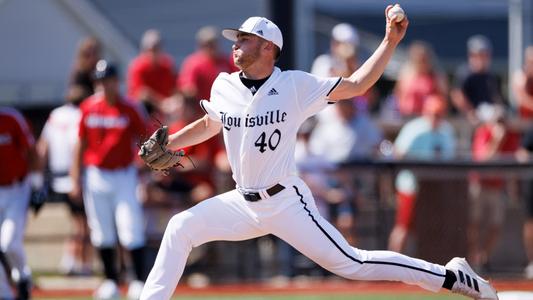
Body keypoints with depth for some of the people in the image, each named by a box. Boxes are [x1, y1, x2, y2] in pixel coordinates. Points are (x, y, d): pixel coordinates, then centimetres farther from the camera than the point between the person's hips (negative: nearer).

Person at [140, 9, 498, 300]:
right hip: (243, 203, 6)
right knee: (181, 227, -2)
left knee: (349, 263, -12)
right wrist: (165, 145, 11)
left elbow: (355, 85, -8)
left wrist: (391, 42, -17)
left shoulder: (295, 85, -10)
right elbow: (209, 125, 22)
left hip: (286, 202, -6)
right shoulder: (224, 86, 3)